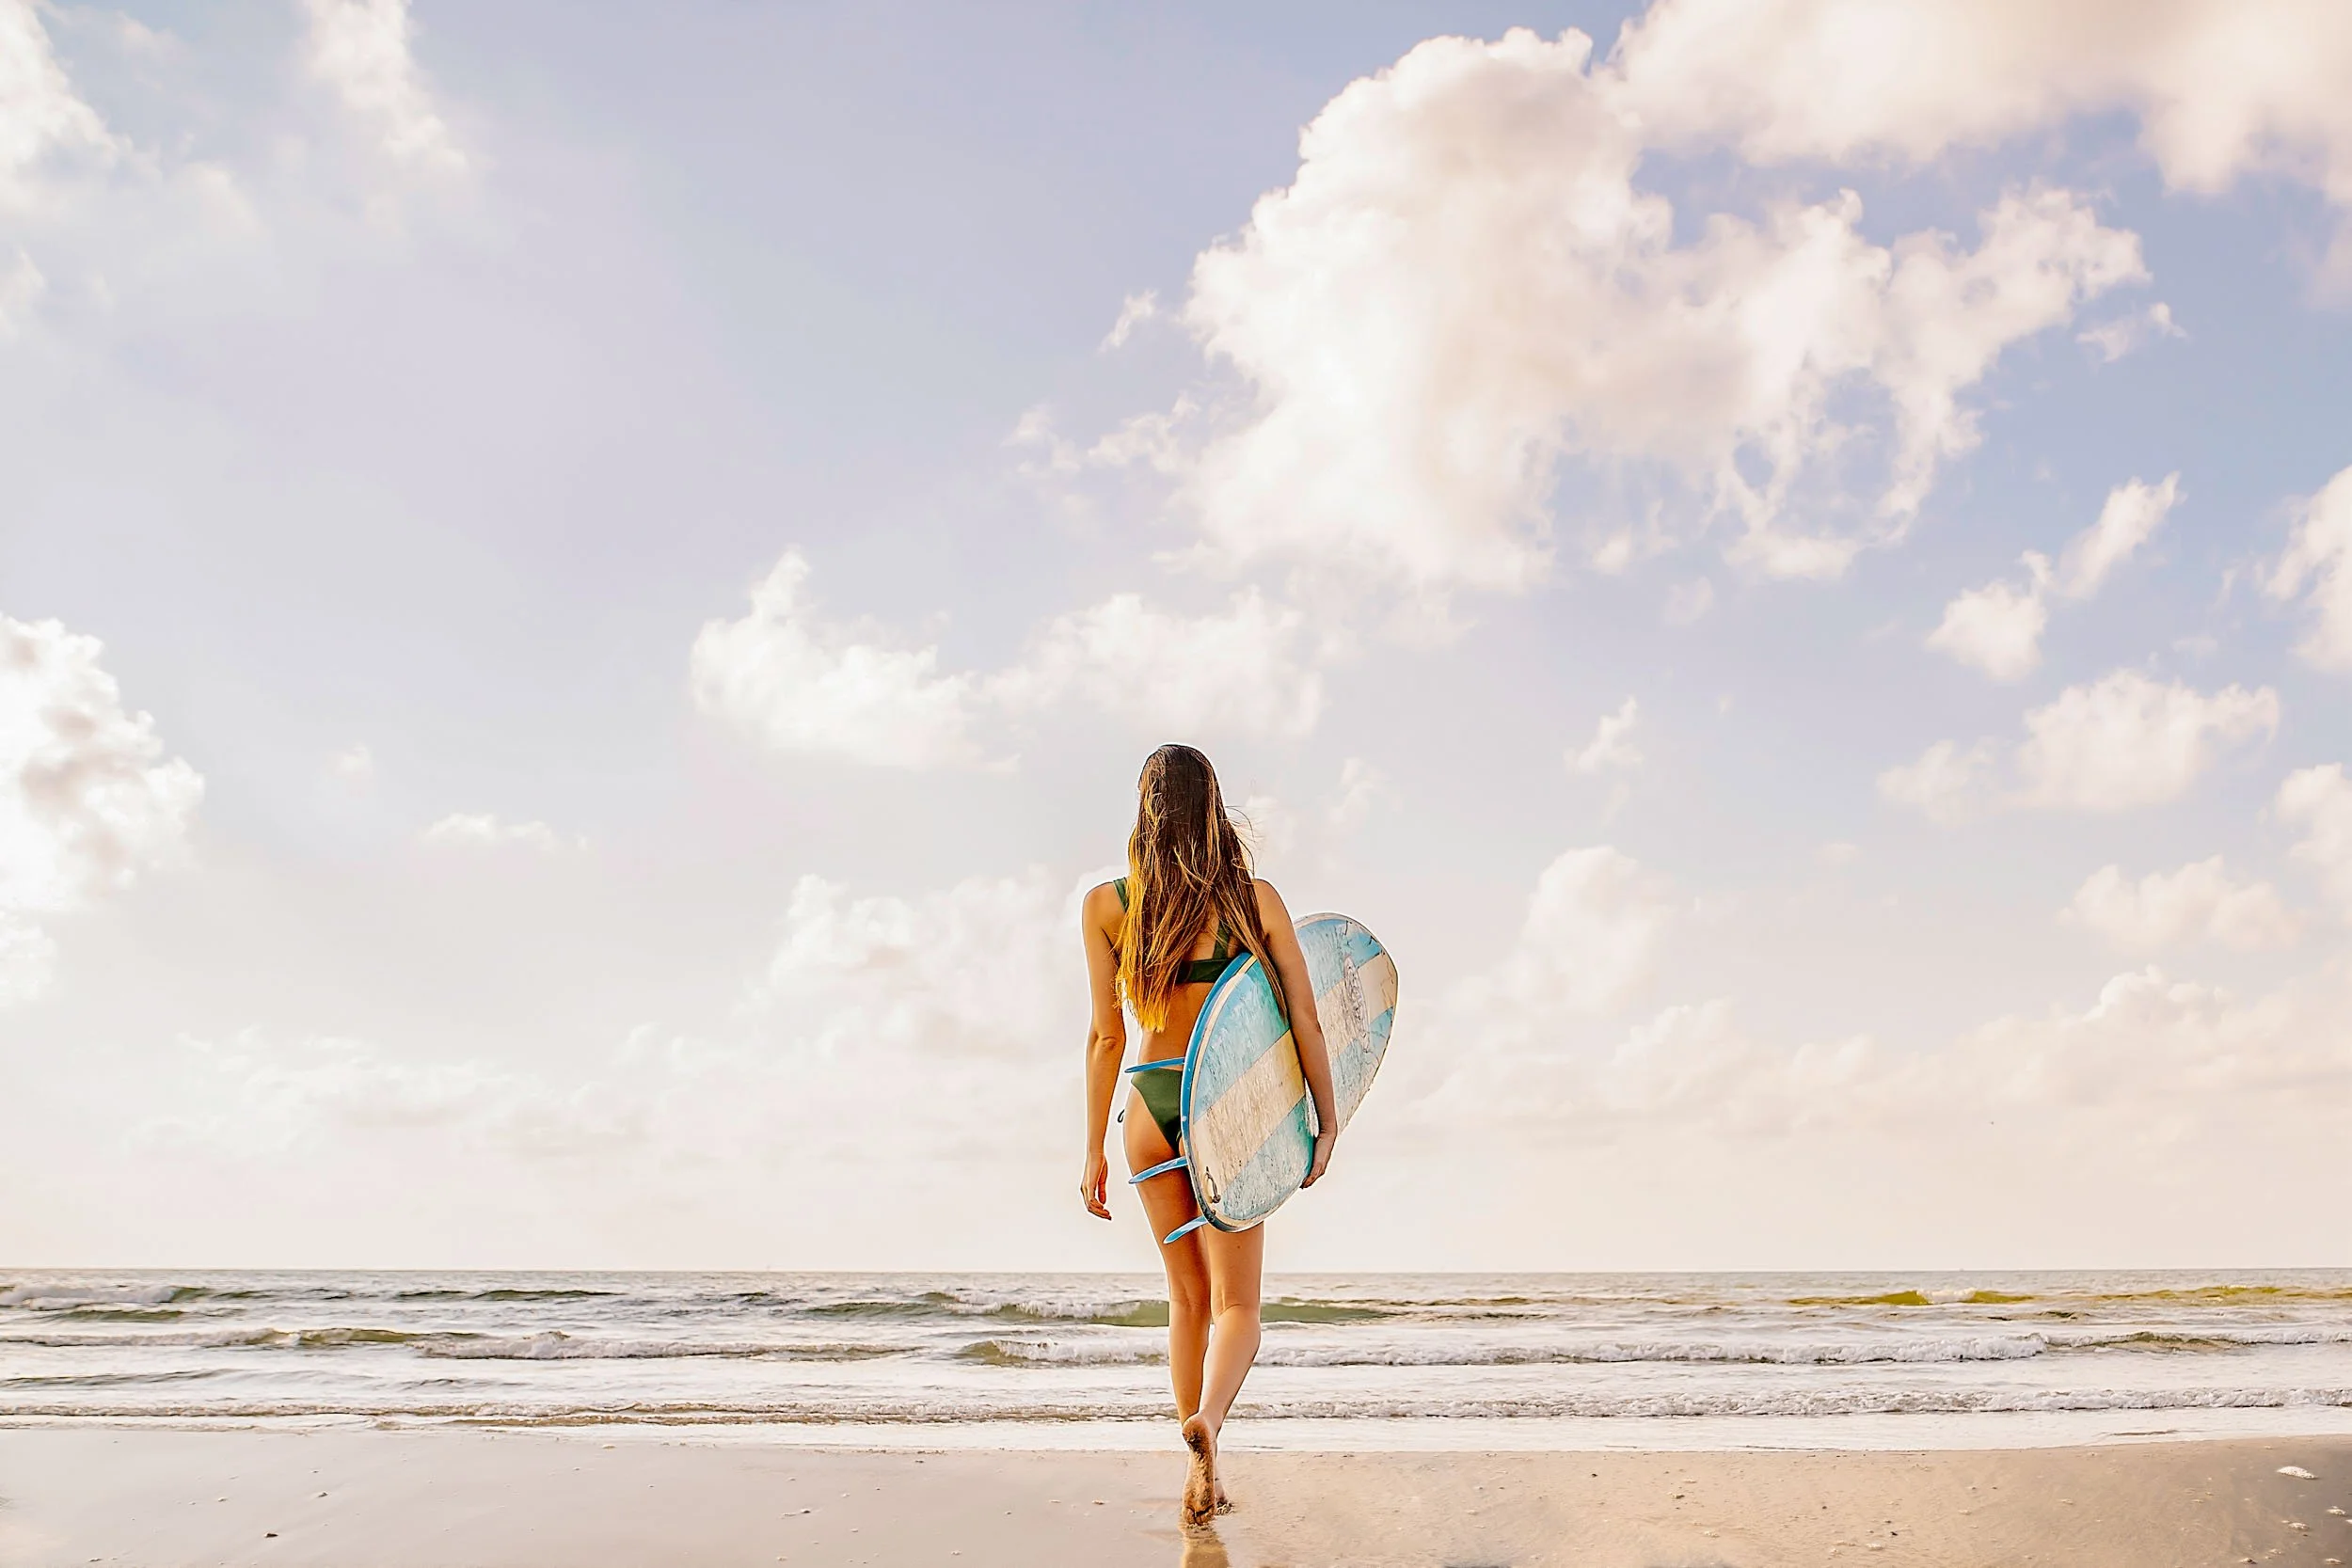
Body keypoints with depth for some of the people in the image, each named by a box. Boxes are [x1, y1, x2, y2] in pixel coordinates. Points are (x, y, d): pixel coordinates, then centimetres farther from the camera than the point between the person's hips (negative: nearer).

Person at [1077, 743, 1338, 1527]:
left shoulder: (1105, 905, -3)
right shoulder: (1256, 899, -5)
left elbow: (1106, 1035, -3)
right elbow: (1304, 1020, -4)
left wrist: (1094, 1151, 2)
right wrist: (1326, 1119, 6)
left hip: (1151, 1109, 2)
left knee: (1189, 1299, 17)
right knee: (1235, 1305, 3)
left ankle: (1202, 1475, 21)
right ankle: (1208, 1417, -26)